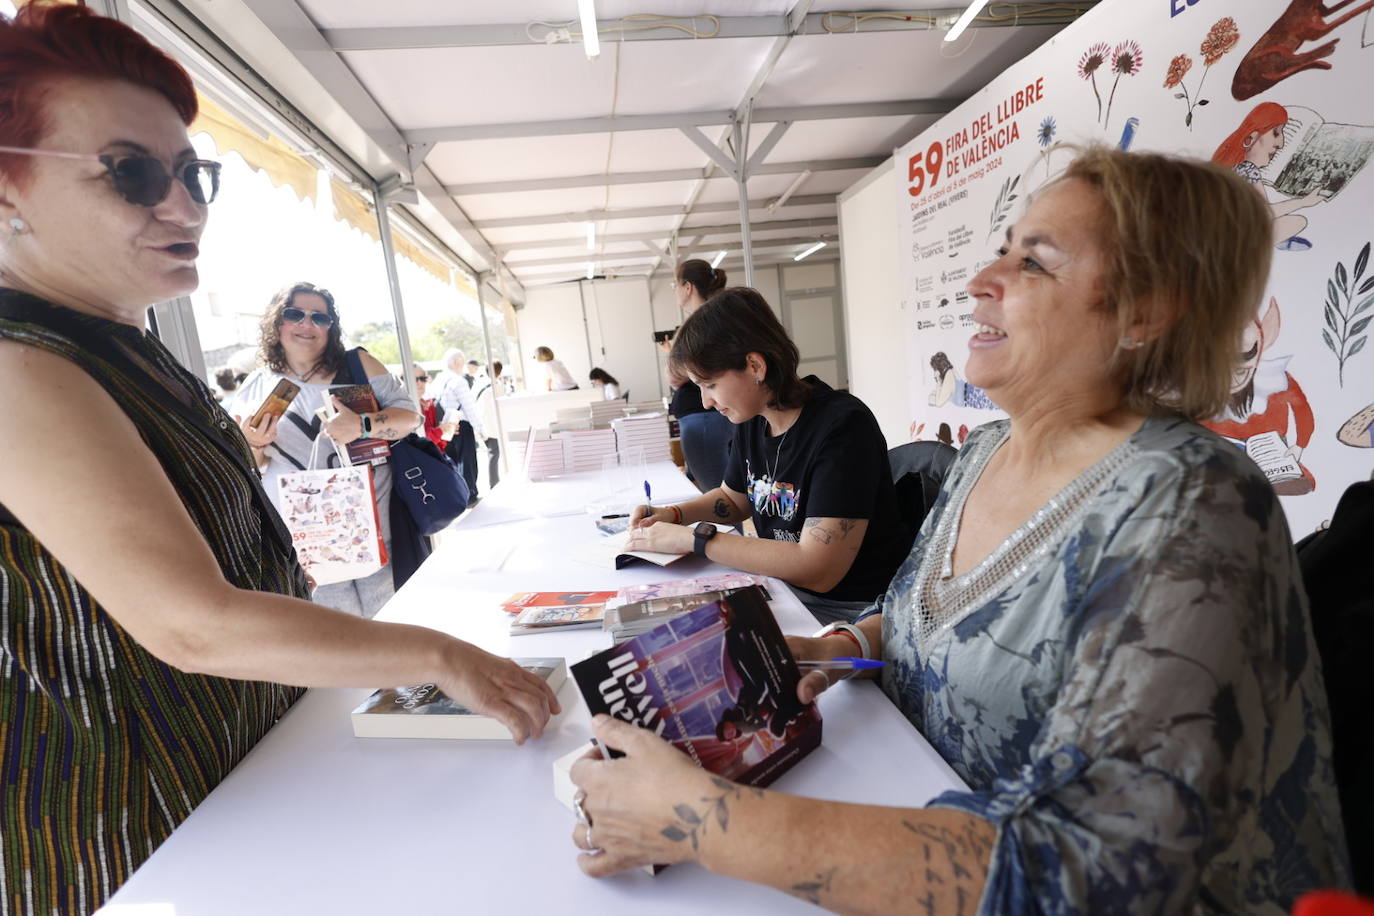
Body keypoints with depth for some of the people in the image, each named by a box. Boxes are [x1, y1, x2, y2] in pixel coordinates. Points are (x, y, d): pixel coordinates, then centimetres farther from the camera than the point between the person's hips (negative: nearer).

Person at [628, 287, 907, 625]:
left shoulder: (842, 426, -23)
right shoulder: (752, 419, 0)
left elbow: (817, 569, -28)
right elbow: (734, 498, 19)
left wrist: (692, 538, -24)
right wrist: (673, 515, 0)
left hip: (853, 607, -6)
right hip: (787, 590, 7)